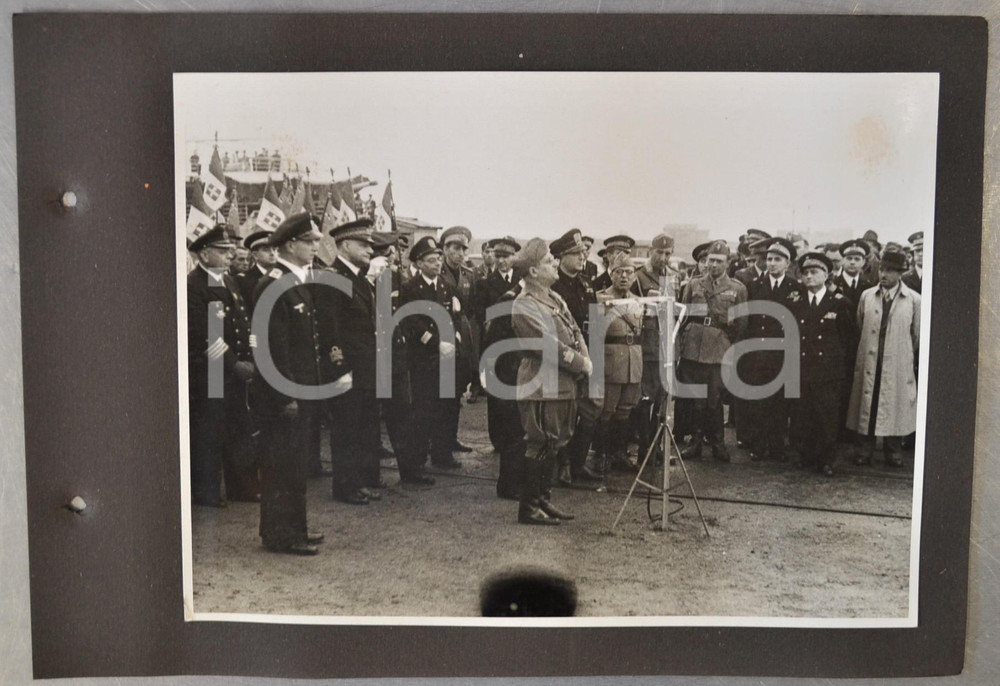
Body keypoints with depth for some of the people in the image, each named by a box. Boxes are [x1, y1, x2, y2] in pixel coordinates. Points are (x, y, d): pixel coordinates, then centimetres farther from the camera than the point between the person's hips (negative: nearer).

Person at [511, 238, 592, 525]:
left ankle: (542, 499, 28)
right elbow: (548, 344, -20)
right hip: (541, 387, -9)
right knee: (540, 446, -2)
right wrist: (581, 364, -12)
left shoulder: (555, 298, 14)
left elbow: (575, 332, 13)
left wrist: (585, 359, -5)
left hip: (563, 384, 9)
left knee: (553, 445, 15)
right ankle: (528, 507, 10)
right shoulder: (524, 306, -15)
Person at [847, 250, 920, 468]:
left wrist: (913, 360, 11)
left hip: (898, 365, -2)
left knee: (895, 406, 6)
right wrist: (863, 350, 11)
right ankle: (867, 448, 17)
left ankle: (893, 450, 20)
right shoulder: (866, 296, 4)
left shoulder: (914, 300, -3)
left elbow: (918, 335, 5)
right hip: (869, 362, 2)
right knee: (867, 405, 6)